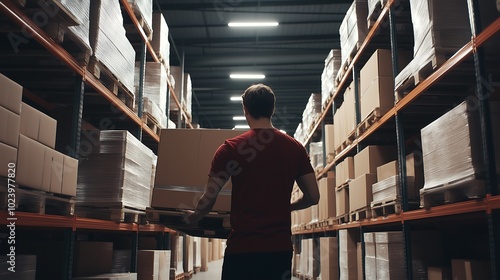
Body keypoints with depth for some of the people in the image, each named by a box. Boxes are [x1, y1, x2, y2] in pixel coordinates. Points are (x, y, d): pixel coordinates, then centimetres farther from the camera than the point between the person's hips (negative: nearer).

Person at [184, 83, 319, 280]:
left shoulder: (231, 149, -6)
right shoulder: (295, 148, 3)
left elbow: (208, 200, -4)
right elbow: (313, 197, 8)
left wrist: (194, 217, 18)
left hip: (242, 247, -3)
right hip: (281, 247, 3)